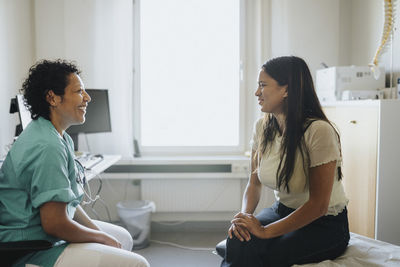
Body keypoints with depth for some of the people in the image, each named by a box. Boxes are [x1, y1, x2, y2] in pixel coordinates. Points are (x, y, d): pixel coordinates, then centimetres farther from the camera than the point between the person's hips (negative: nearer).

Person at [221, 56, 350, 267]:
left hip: (324, 225, -5)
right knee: (237, 241, -27)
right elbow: (254, 181, 5)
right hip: (282, 211, 5)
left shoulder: (318, 131, -23)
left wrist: (266, 231, -24)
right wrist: (245, 214, -15)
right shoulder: (262, 127, -1)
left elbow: (318, 204, -22)